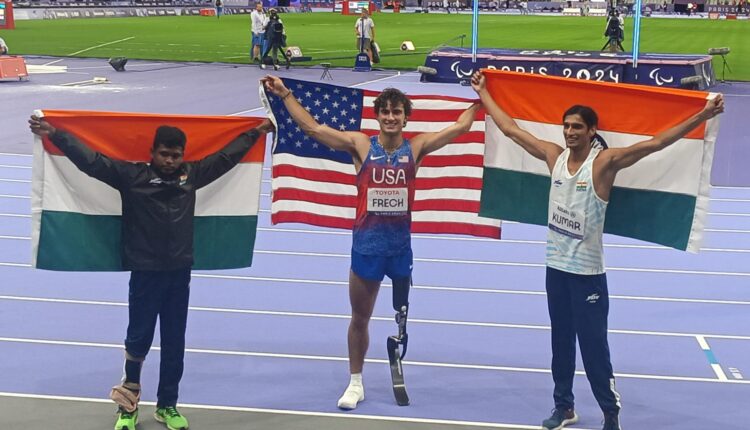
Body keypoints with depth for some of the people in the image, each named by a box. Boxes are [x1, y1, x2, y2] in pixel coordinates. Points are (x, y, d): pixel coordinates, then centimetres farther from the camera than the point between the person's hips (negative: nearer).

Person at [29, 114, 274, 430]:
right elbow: (91, 160, -11)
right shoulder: (132, 175, -6)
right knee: (139, 338, 2)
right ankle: (128, 404, 19)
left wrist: (255, 133, 27)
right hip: (145, 273, -4)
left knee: (174, 343, 10)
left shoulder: (192, 175, 7)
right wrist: (54, 134, -18)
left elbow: (226, 156, 19)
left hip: (179, 273, 4)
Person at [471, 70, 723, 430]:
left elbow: (656, 143, -21)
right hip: (556, 266, 5)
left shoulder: (605, 161, -13)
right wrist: (483, 93, 17)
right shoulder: (554, 155, 2)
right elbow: (510, 128, 11)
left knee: (593, 345, -2)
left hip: (587, 272, -5)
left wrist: (702, 116, -28)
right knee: (561, 342, 16)